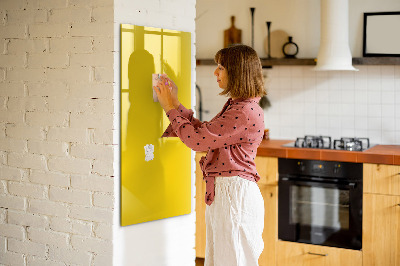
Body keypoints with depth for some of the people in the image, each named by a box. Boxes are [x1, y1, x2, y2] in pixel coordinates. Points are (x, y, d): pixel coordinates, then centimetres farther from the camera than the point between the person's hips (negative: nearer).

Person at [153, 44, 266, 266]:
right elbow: (203, 132, 18)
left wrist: (170, 107, -7)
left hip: (235, 193, -10)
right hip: (221, 192, 10)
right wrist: (175, 104, 16)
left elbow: (197, 140, -19)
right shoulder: (235, 106, 13)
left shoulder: (246, 112, -20)